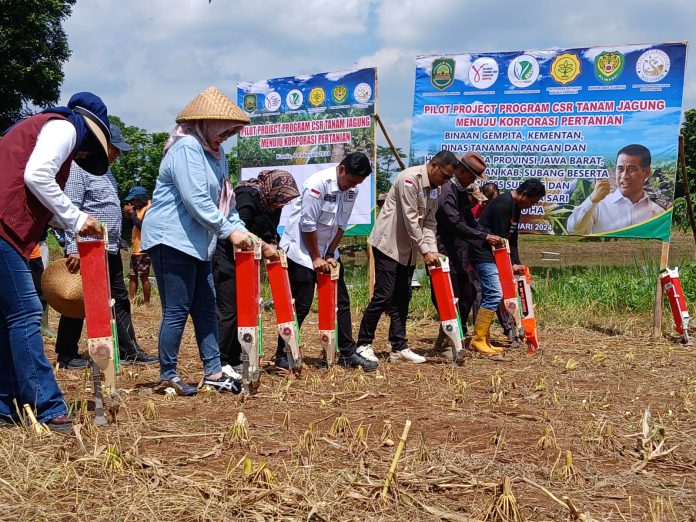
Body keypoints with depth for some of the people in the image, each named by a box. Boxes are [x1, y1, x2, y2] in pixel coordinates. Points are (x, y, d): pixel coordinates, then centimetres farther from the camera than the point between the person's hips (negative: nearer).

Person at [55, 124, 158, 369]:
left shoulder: (105, 170, 18)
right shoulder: (79, 168, -11)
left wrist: (117, 243, 20)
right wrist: (73, 248, -24)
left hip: (110, 249, 10)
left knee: (119, 300, 11)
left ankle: (128, 351, 17)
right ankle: (66, 355, 10)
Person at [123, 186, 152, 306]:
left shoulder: (149, 208, -12)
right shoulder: (138, 209, 16)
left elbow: (142, 226, -22)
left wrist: (132, 213, -15)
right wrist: (129, 213, 7)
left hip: (144, 249, -9)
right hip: (135, 249, 9)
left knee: (143, 276, -6)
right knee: (132, 276, 9)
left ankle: (146, 302, 0)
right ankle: (130, 300, 12)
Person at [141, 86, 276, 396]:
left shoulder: (215, 153, 16)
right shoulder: (186, 147, -14)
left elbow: (225, 201, 18)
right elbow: (196, 201, -22)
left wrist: (245, 234, 7)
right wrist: (230, 231, -20)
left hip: (197, 243, 10)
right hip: (171, 239, -10)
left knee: (205, 309, 10)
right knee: (177, 310, -5)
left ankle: (213, 373, 16)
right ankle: (167, 377, 6)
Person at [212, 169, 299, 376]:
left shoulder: (270, 204, 7)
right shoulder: (248, 195, -19)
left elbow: (269, 233, 10)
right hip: (226, 257, -9)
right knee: (227, 310, -10)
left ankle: (234, 361, 16)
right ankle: (219, 363, -7)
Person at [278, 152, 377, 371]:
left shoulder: (351, 190, -1)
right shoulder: (319, 183, -22)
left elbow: (341, 226, 5)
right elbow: (307, 224, -19)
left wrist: (330, 255, -1)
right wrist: (316, 258, -14)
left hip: (327, 252, 7)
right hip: (301, 251, -7)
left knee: (341, 302, 6)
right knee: (301, 305, -5)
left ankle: (348, 353, 14)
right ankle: (282, 355, 7)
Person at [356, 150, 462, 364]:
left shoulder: (434, 188, 8)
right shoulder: (410, 178, -18)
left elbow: (429, 222, 8)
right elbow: (410, 219, -22)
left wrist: (433, 250, -7)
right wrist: (425, 251, -22)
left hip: (408, 249, 9)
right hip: (389, 244, -8)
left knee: (402, 298, 8)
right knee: (383, 296, -8)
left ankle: (399, 347, 12)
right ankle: (364, 344, 2)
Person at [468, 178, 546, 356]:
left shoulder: (516, 207, 15)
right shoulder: (503, 204, -17)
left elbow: (512, 238, 16)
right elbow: (499, 238, -19)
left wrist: (516, 263, 5)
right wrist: (510, 264, -12)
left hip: (492, 255, 10)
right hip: (483, 253, -10)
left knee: (490, 295, 9)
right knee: (494, 294, -14)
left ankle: (481, 340, 13)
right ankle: (478, 340, -9)